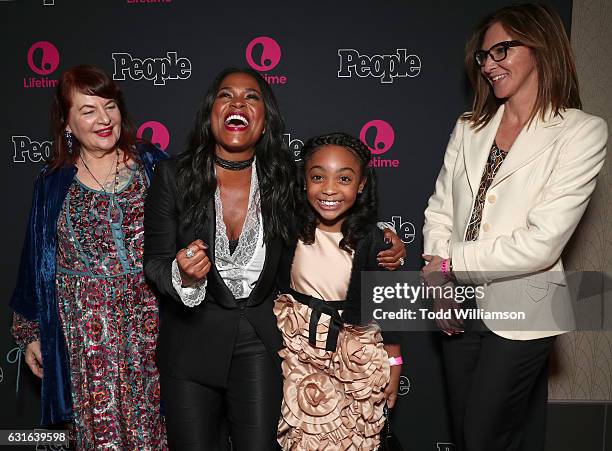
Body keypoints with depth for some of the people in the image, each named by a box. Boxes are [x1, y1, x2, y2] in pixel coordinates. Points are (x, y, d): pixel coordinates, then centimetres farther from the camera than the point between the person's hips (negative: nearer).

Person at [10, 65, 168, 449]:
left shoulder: (151, 164, 2)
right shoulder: (54, 184, 5)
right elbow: (37, 263, 11)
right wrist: (31, 332, 12)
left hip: (150, 319, 0)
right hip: (87, 327, 1)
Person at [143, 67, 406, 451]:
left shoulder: (285, 178, -5)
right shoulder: (173, 176, -7)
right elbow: (154, 260, -4)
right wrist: (182, 275, -27)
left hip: (262, 341, 0)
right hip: (192, 342, 0)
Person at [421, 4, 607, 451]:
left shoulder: (583, 132, -9)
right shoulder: (469, 129, 7)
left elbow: (542, 242, -18)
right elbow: (440, 210, 5)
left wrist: (452, 263, -13)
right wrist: (440, 285, -8)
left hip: (521, 312, -5)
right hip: (461, 307, 5)